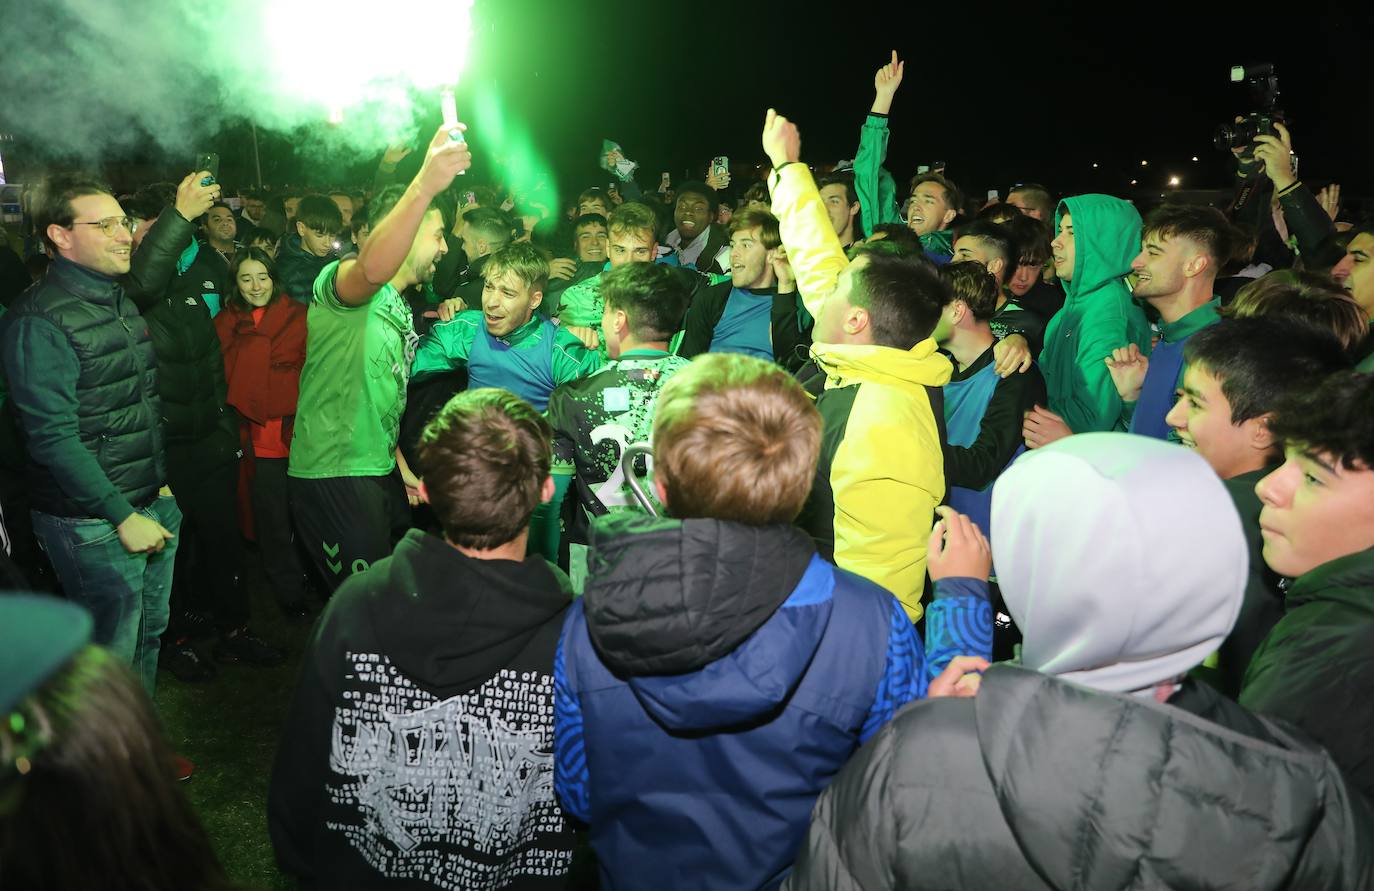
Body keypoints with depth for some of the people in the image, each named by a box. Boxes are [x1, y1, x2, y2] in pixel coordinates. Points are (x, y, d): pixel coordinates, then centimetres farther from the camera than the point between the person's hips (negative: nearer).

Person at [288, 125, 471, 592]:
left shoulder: (399, 307, 19)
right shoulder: (342, 281, -12)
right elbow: (373, 269, -39)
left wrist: (399, 465, 17)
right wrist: (423, 186, -53)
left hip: (379, 473, 9)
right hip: (332, 478, -9)